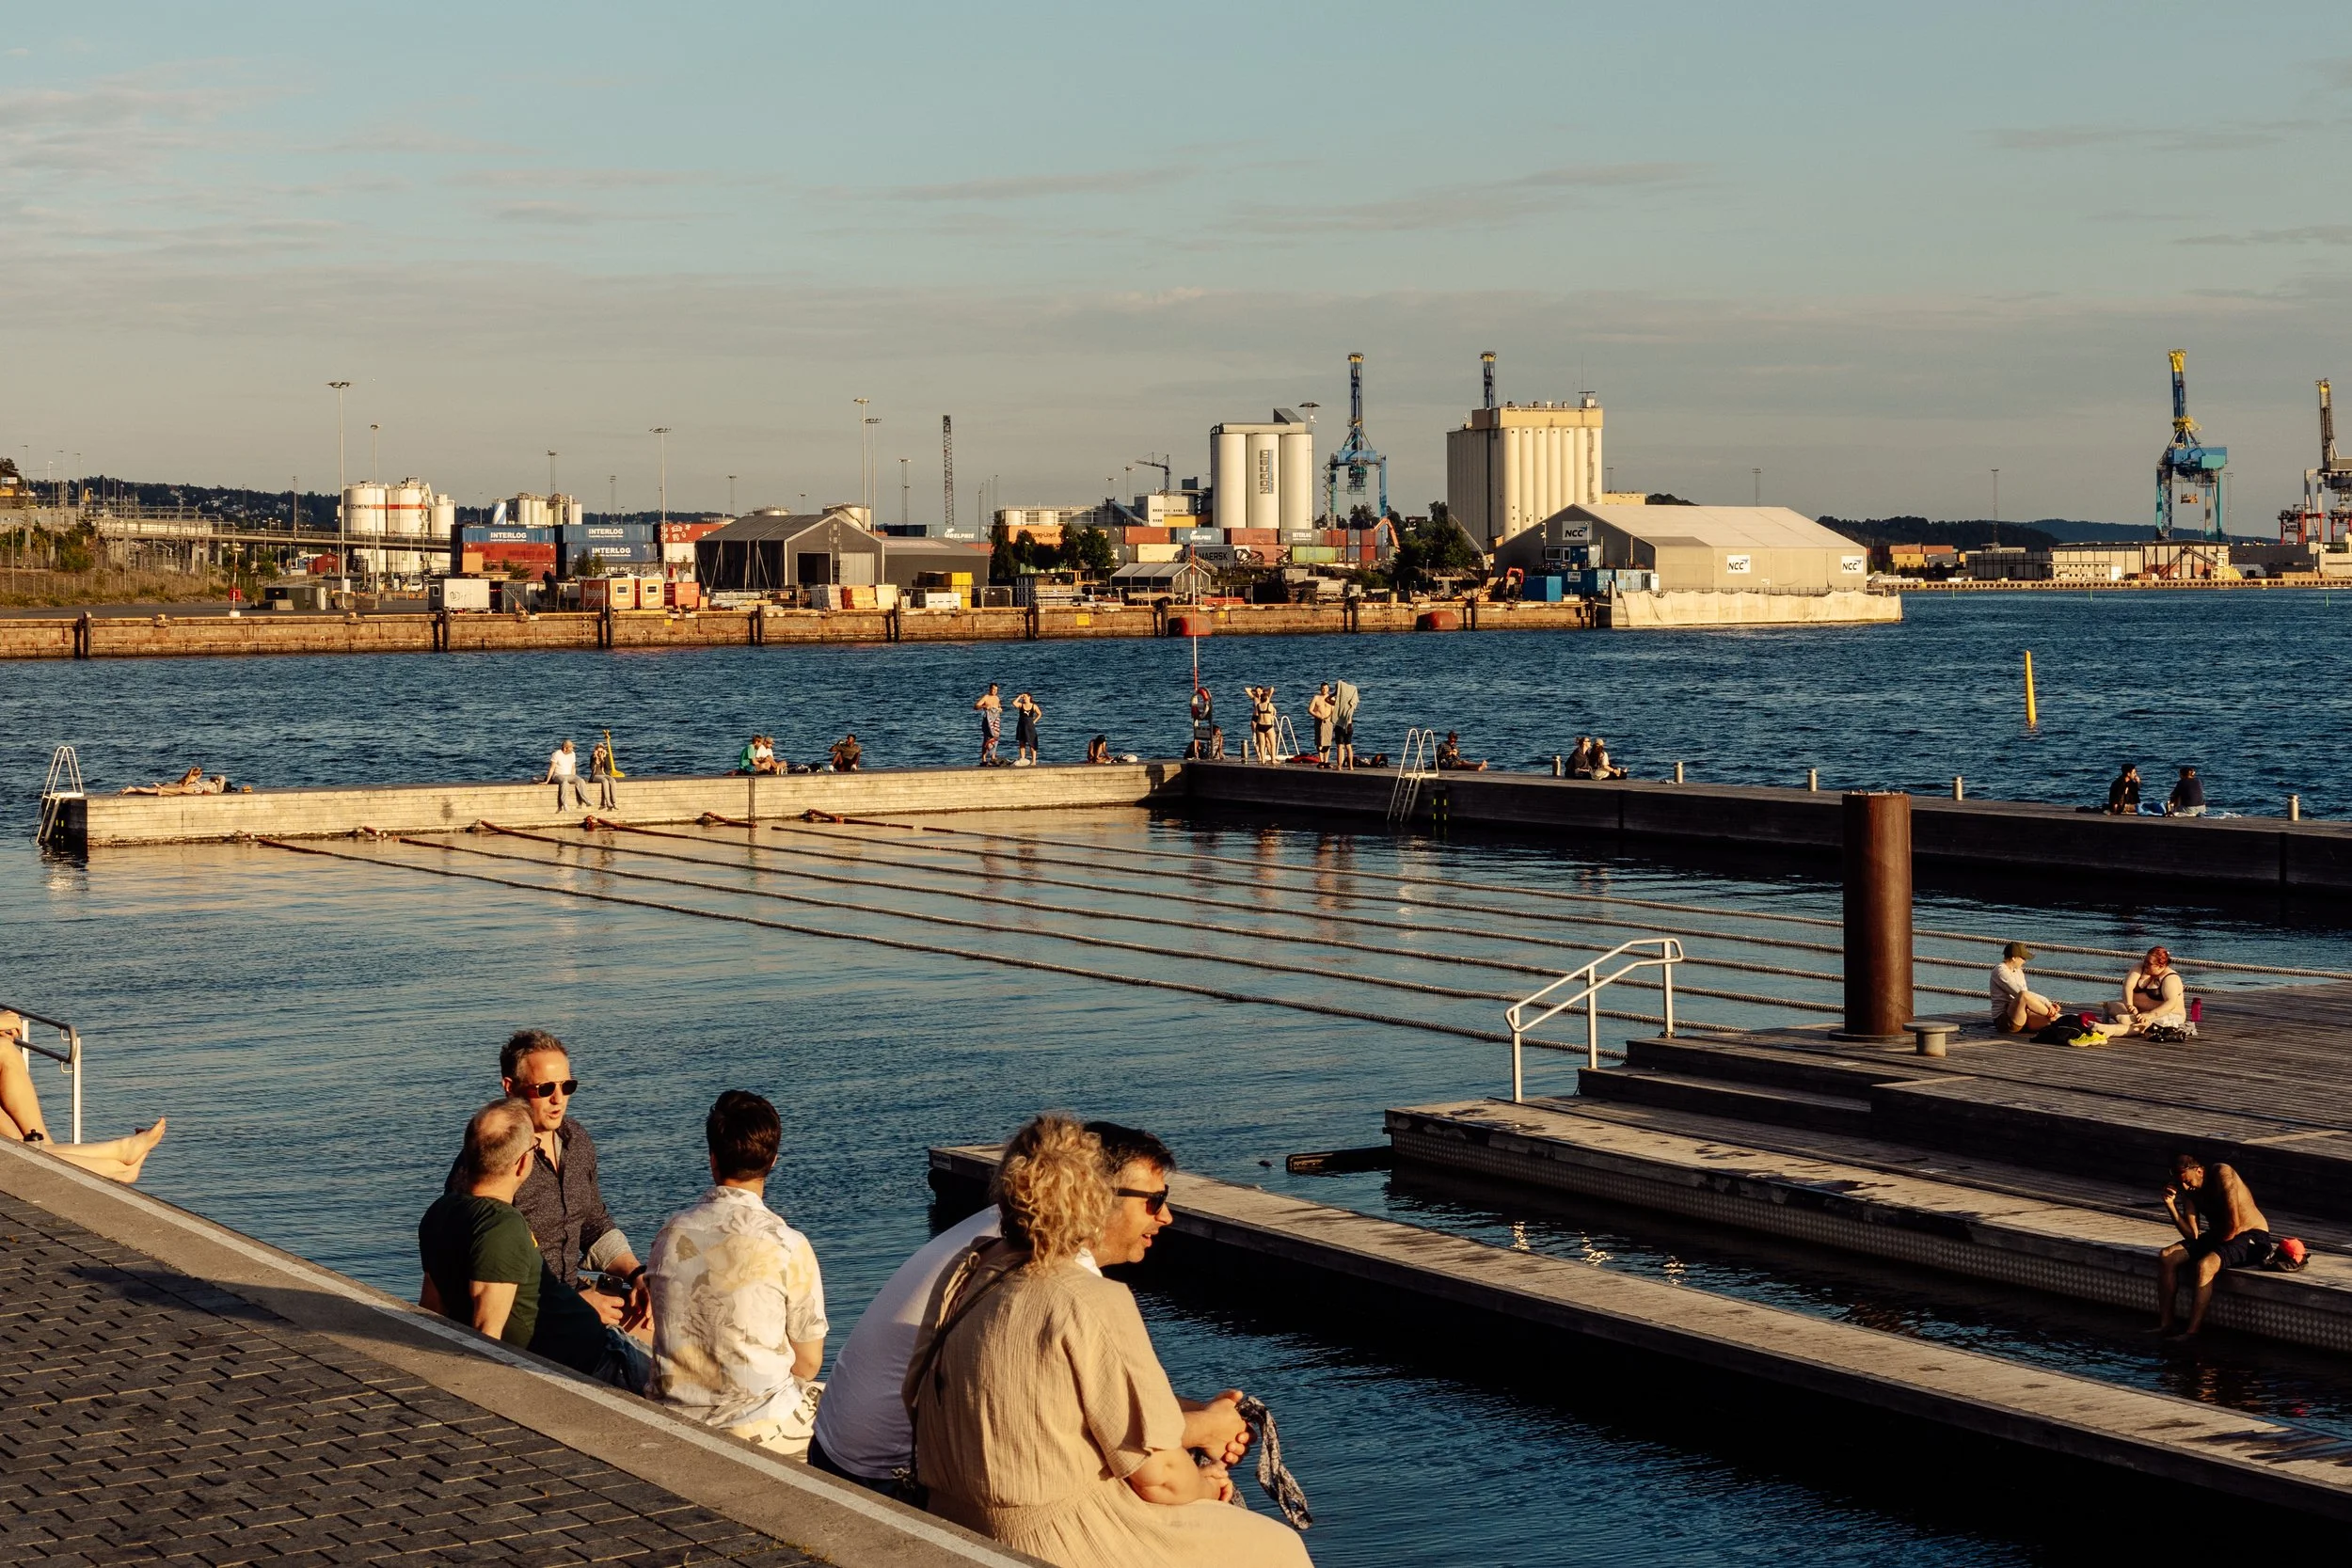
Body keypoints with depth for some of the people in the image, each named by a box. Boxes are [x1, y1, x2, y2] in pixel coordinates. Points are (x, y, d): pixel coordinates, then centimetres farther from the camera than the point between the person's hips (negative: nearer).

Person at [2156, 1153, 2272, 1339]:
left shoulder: (2223, 1175, -20)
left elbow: (2233, 1225, -22)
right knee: (2166, 1257, -8)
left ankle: (2191, 1332, -29)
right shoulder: (2189, 1190, 2)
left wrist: (2214, 1247, -12)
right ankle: (2165, 1325, -6)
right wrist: (2171, 1206, -14)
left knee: (2205, 1265, -33)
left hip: (2252, 1238, -8)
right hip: (2217, 1238, 8)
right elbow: (2192, 1234, -4)